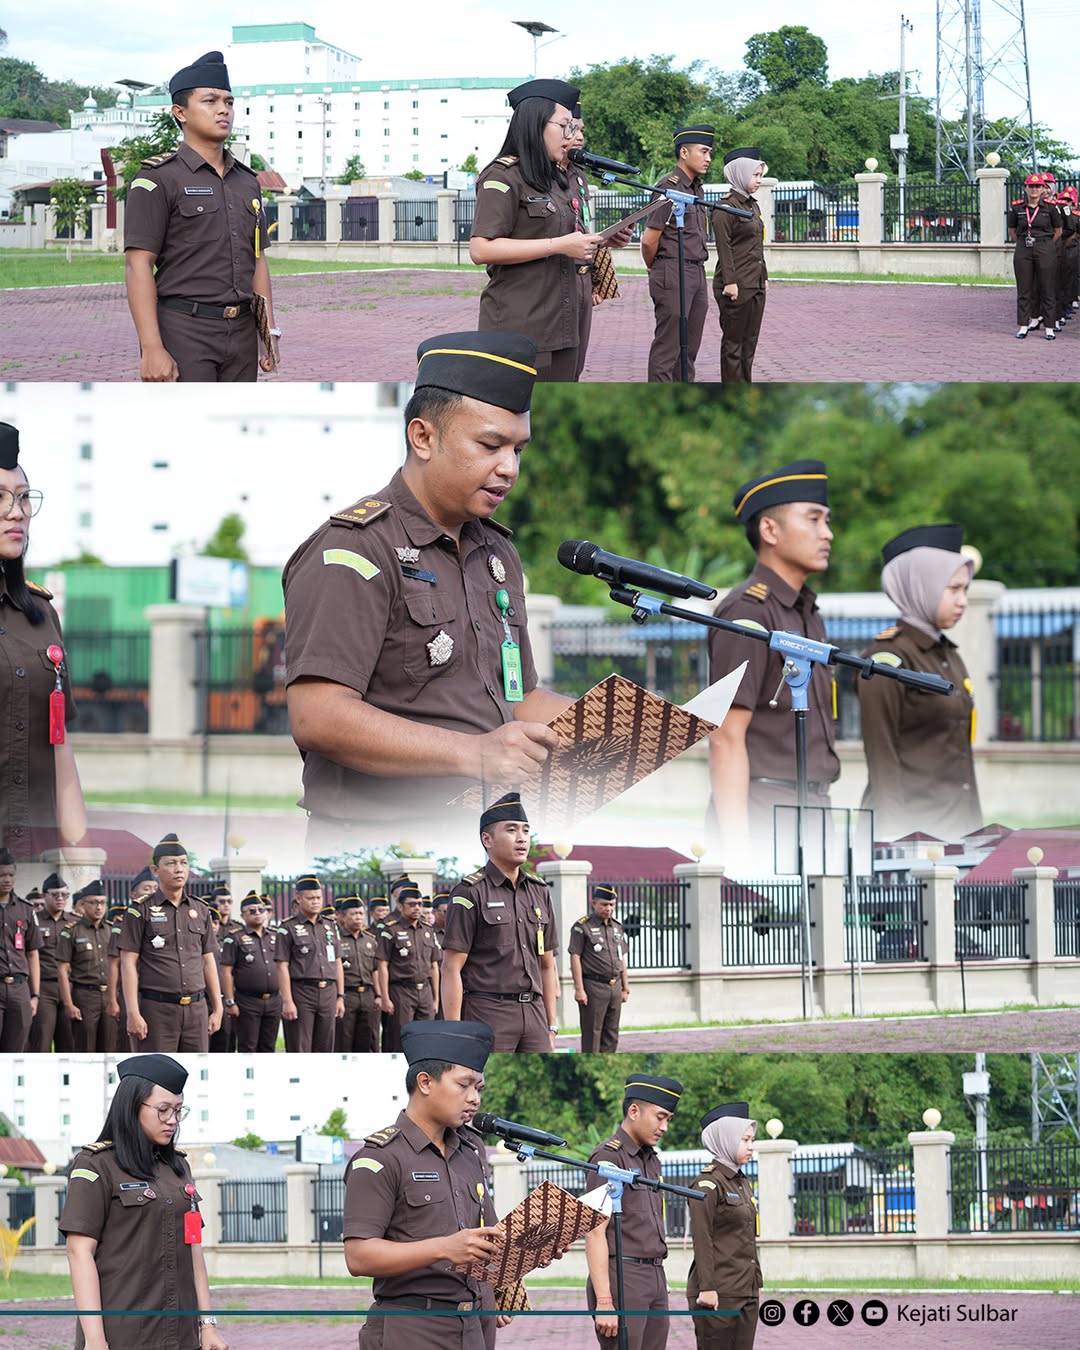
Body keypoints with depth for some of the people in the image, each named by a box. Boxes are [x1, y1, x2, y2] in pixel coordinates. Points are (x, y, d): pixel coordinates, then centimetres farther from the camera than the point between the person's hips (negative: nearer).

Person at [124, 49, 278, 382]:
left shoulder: (247, 182, 16)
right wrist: (152, 349, -20)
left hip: (240, 333, 7)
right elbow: (137, 266, -12)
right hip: (183, 333, -7)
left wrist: (270, 334, 13)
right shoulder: (157, 179, -6)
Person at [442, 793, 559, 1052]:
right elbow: (451, 969, -9)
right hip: (487, 1013, -6)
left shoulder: (539, 892, 14)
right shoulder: (470, 892, -6)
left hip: (534, 1012, 6)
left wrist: (551, 1028, 13)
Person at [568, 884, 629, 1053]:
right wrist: (579, 989, -15)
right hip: (593, 987, -7)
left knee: (611, 1035, 7)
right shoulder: (582, 927, -5)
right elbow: (575, 958, -10)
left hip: (615, 987, 7)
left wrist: (625, 987, 16)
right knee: (592, 1034, -6)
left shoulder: (617, 927, 15)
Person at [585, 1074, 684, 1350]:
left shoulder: (651, 1160, 18)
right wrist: (604, 1302, -21)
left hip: (655, 1276, 9)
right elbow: (595, 1232, -15)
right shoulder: (609, 1157, -9)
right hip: (621, 1276, -9)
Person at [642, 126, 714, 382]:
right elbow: (649, 240, -13)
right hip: (672, 273, -9)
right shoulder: (669, 188, -13)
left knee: (689, 348, 12)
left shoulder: (697, 190, 15)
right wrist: (653, 267, 4)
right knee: (667, 349, -6)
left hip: (697, 273, 9)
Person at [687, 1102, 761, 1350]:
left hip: (746, 1292, 8)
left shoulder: (742, 1182, 18)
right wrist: (707, 1288, -19)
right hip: (719, 1292, -8)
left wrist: (756, 1283, 20)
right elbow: (702, 1239, -14)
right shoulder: (708, 1183, -9)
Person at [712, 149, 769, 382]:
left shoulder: (753, 205, 16)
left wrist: (764, 278, 20)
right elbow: (724, 247, -15)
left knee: (749, 342, 11)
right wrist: (730, 282, -19)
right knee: (734, 343, -3)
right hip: (737, 286, -9)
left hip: (755, 285, 9)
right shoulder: (726, 208, -11)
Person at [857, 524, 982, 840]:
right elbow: (880, 756, -11)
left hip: (958, 822, 8)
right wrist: (893, 832, -16)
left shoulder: (950, 657, 17)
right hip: (911, 822, -8)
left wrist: (974, 824, 18)